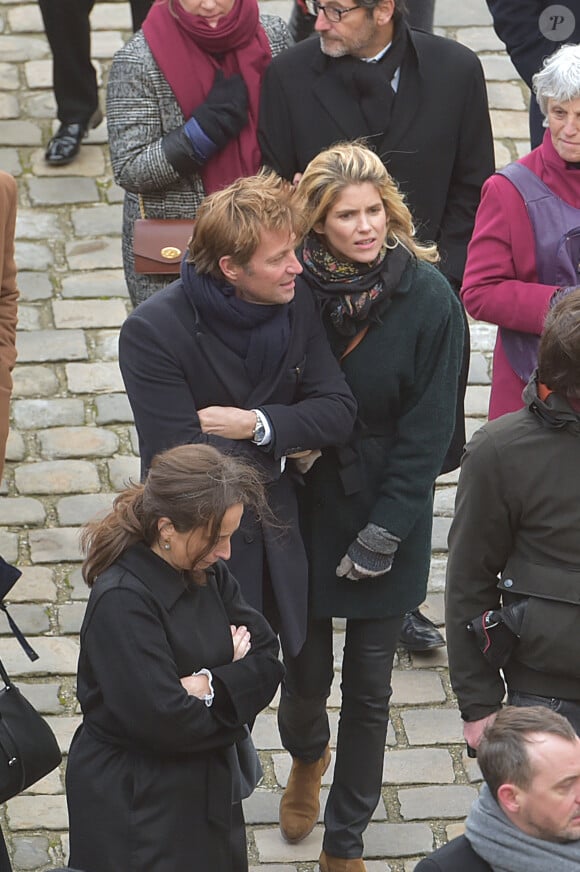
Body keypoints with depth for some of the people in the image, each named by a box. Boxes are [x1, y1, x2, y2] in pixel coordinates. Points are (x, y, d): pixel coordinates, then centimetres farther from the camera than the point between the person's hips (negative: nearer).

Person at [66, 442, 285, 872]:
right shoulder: (121, 602, -25)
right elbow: (164, 721, -27)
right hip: (138, 806, -8)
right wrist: (236, 679, -12)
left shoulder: (209, 574, 1)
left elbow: (268, 662, -3)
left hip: (210, 786, 8)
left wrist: (207, 686, -21)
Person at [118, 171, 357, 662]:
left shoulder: (295, 301, -4)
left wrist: (258, 425, -20)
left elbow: (340, 412, -4)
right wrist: (289, 440, -13)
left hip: (278, 542, 5)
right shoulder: (153, 331, -20)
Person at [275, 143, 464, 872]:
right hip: (303, 510, 1)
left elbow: (428, 429, -11)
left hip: (386, 518, -1)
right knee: (306, 671, 12)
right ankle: (307, 754, 49)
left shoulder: (428, 298, -15)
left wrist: (383, 533, -12)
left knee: (368, 688, 9)